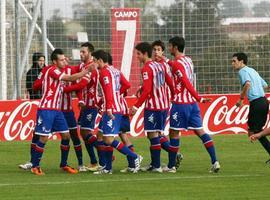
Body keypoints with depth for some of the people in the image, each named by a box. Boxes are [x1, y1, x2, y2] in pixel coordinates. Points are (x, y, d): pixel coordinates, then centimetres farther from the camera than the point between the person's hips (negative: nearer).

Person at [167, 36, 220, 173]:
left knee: (174, 132, 3)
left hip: (180, 104, -8)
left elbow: (186, 83, -22)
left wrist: (198, 98, -25)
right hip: (192, 102, 8)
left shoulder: (177, 64, -14)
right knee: (200, 131, 4)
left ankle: (171, 166, 8)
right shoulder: (188, 60, 12)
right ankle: (214, 162, -7)